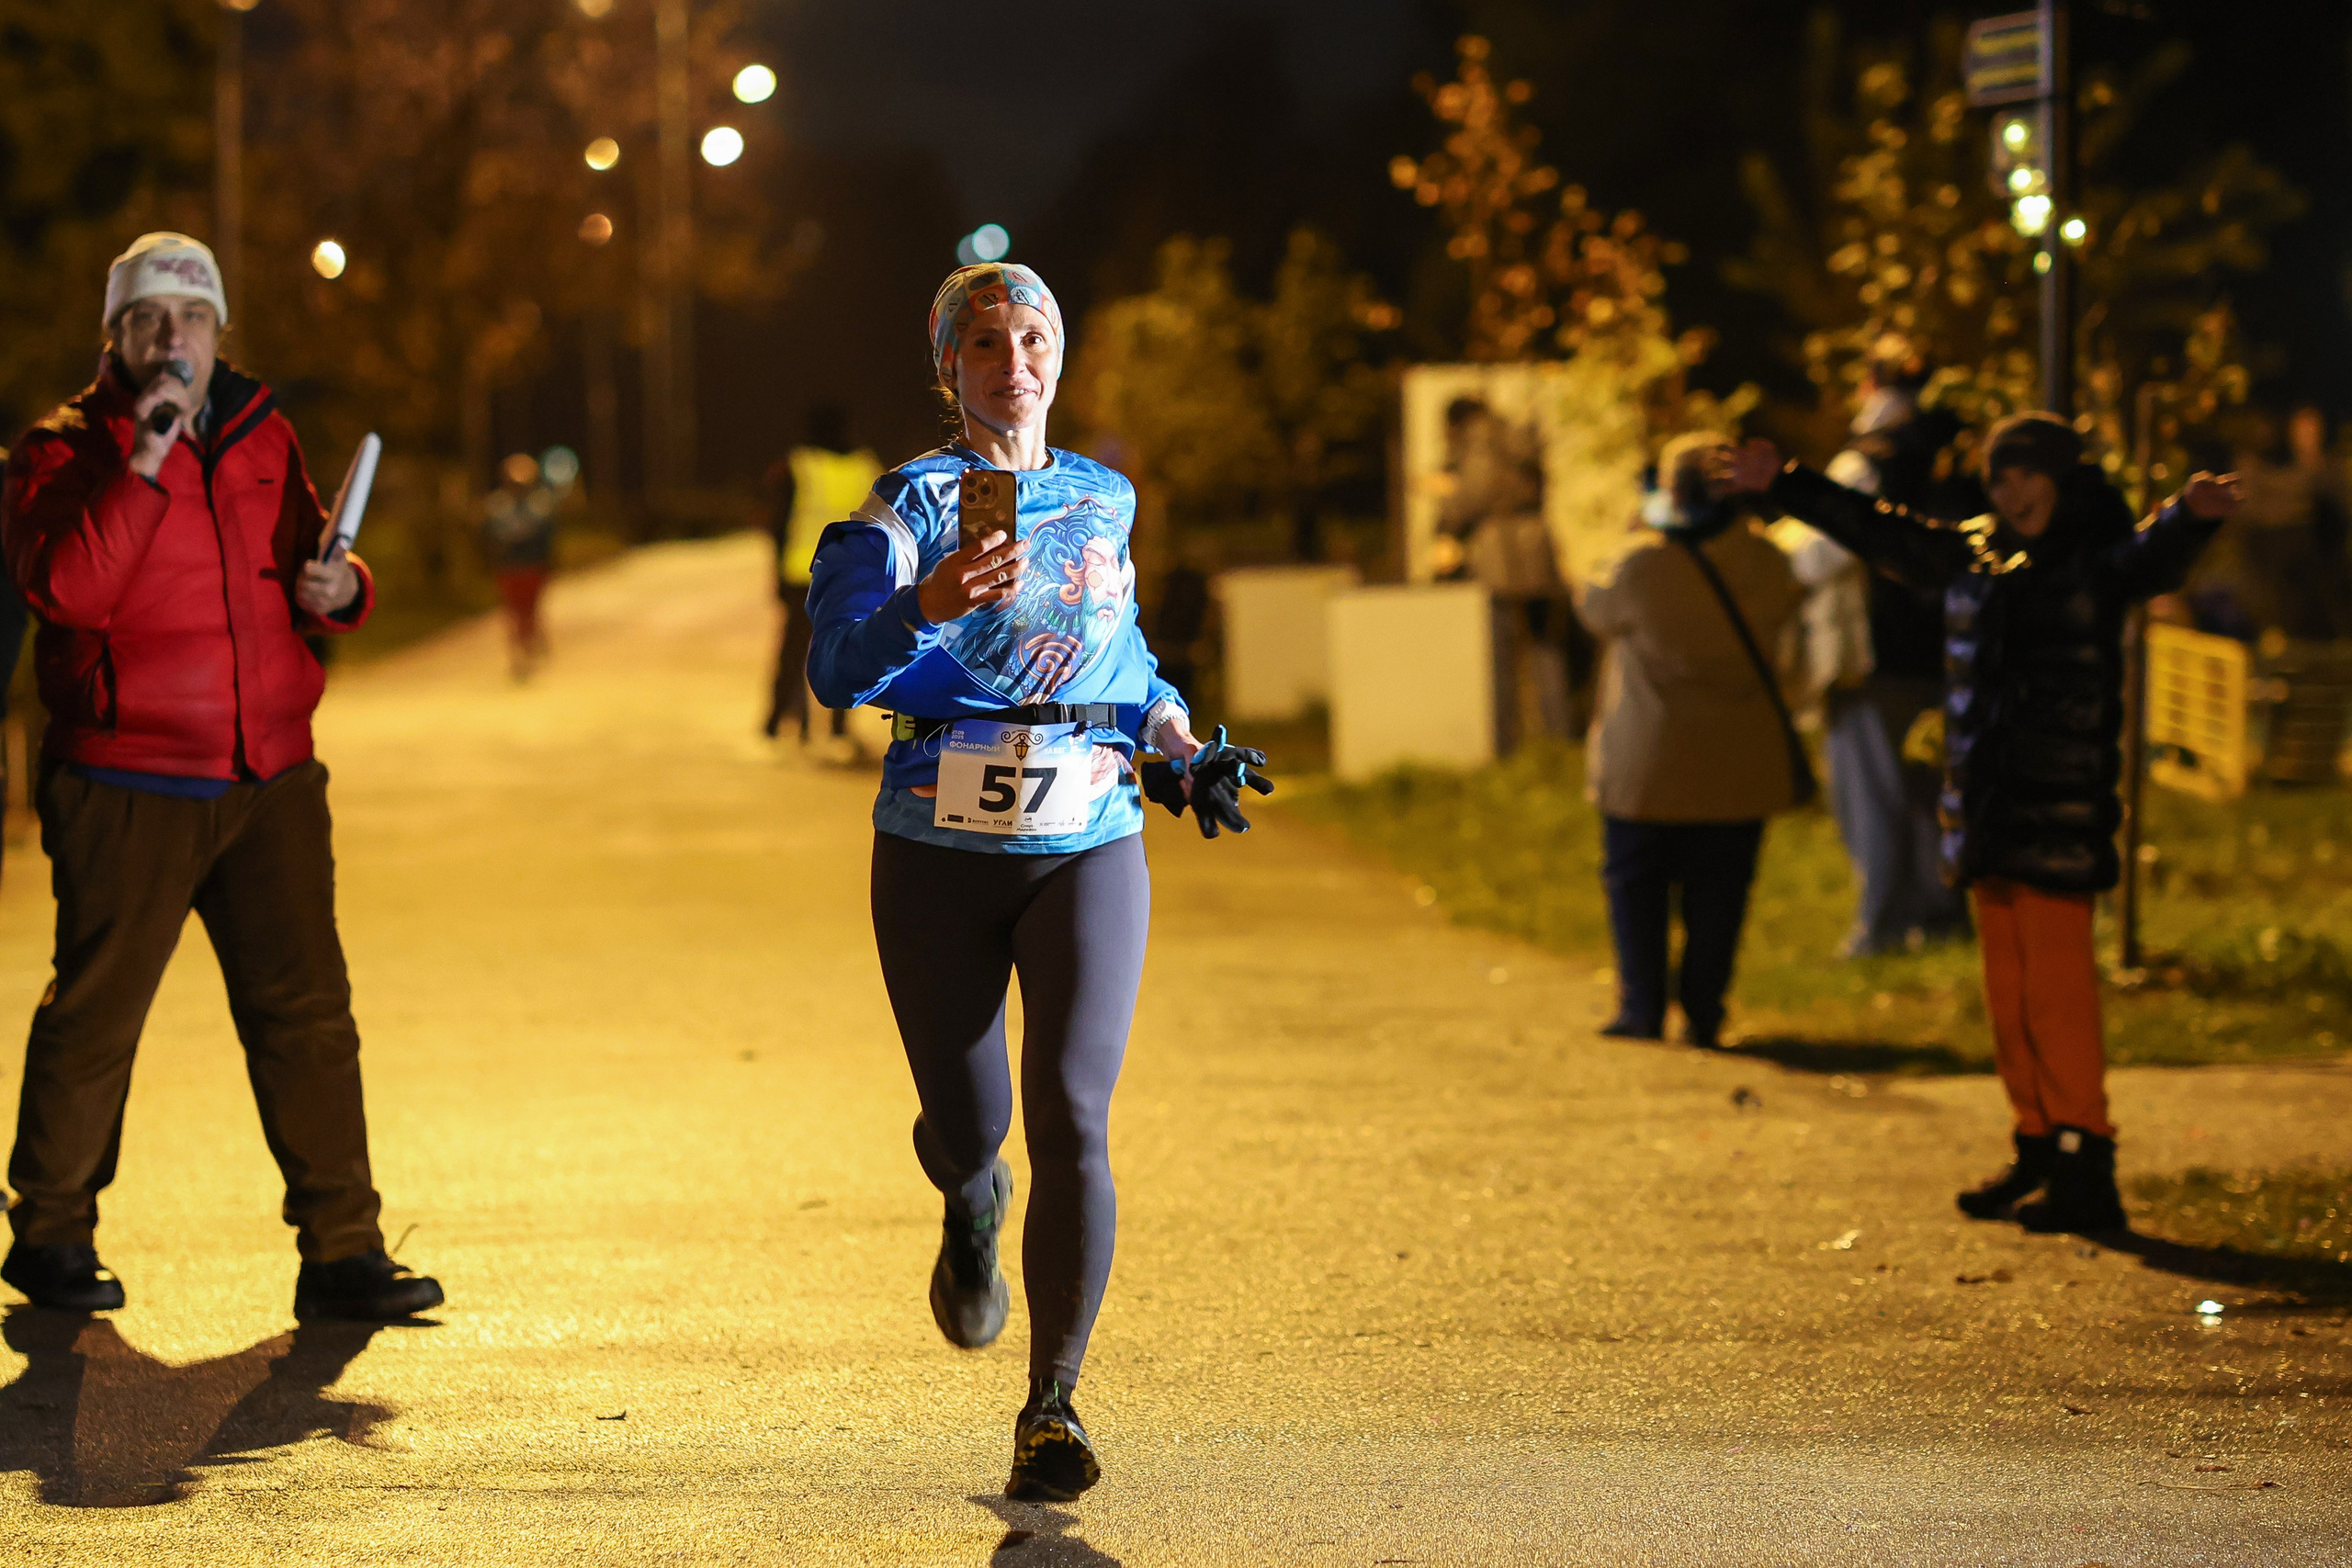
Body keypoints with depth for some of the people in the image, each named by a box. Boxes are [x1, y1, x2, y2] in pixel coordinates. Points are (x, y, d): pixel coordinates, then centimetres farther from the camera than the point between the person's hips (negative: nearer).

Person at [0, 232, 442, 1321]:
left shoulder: (263, 439, 12)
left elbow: (306, 558, 26)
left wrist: (338, 587, 2)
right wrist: (143, 463, -23)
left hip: (271, 783, 4)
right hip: (128, 791, -4)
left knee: (307, 1015, 1)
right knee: (95, 1016, 5)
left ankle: (340, 1252, 5)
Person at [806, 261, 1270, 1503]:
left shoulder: (1103, 502, 11)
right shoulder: (909, 505, -3)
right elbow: (836, 667, -18)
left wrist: (1180, 747, 13)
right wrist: (928, 606, -36)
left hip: (1087, 848, 2)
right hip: (939, 852, -2)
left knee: (1072, 1118, -13)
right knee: (966, 1121, 8)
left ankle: (1053, 1408, -8)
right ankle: (973, 1213, 47)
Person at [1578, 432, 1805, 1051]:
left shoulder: (1645, 567, -17)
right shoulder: (1766, 561, -6)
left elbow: (1598, 609, 1)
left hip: (1649, 765, -3)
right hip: (1741, 762, 3)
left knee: (1635, 884, 12)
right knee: (1717, 892, 10)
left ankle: (1642, 1010, 12)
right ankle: (1704, 1016, 10)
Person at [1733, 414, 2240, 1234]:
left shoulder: (2094, 561, -6)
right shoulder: (1970, 555, 13)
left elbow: (2151, 557, -27)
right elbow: (1876, 530, 24)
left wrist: (2191, 516, -49)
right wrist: (1783, 485, 29)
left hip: (2060, 818, -7)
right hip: (1988, 815, 7)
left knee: (2059, 995, -10)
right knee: (2009, 997, 13)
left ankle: (2084, 1171, -7)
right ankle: (2038, 1150, 23)